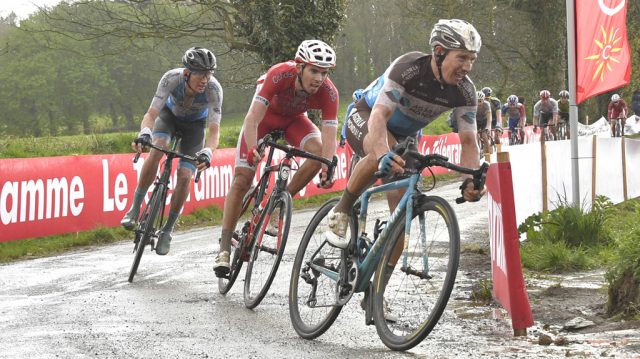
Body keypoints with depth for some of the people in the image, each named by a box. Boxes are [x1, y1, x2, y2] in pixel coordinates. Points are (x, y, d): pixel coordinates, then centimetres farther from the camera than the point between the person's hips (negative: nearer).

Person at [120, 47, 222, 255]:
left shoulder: (213, 89, -36)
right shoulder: (172, 78, -36)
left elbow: (214, 130, -40)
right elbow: (151, 114, -39)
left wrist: (208, 152, -60)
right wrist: (144, 133, -60)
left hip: (195, 124, 0)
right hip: (170, 114, 0)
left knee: (184, 176, -14)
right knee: (157, 149, -31)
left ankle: (167, 230, 5)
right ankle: (135, 208, -19)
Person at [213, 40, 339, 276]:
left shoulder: (329, 94, -31)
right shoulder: (280, 75, -39)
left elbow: (329, 136, -33)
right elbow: (252, 119, -41)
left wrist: (328, 169, -50)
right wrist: (252, 149, -56)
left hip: (293, 119, 2)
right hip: (265, 114, -2)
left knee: (318, 151, -27)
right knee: (242, 179, -12)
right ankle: (224, 249, -6)